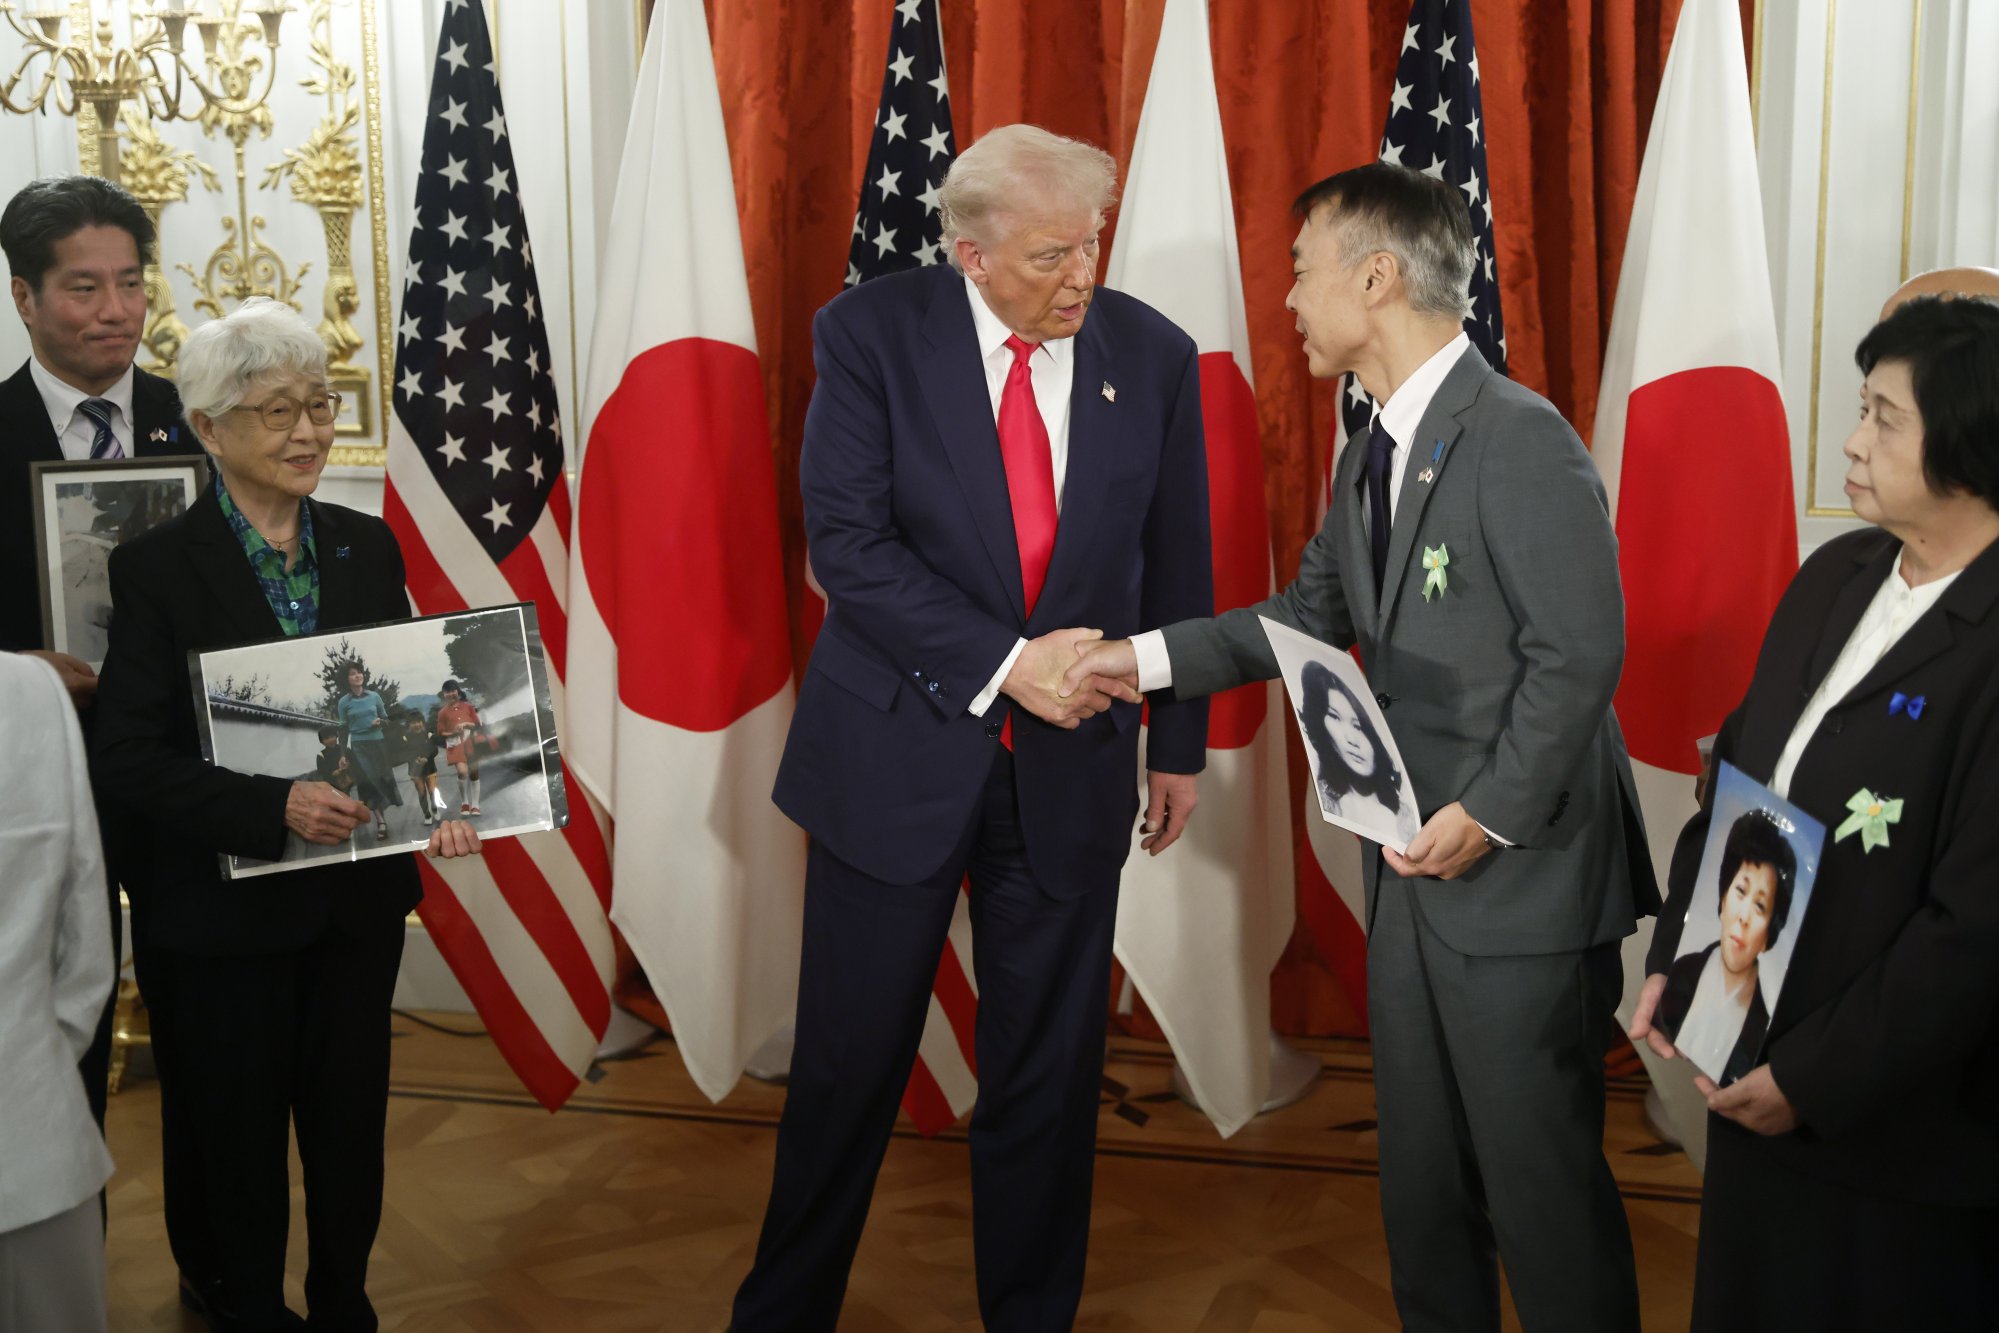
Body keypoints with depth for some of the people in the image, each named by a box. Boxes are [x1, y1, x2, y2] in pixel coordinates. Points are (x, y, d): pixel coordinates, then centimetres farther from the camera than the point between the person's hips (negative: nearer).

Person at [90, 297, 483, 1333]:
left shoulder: (368, 548, 2)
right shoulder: (157, 568, -12)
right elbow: (126, 764, -16)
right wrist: (275, 808, -30)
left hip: (358, 894, 4)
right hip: (221, 912, -4)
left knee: (350, 1121, 16)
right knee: (234, 1135, 12)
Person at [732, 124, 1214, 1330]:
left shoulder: (1153, 355, -1)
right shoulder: (873, 334, -8)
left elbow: (1178, 566, 7)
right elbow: (848, 544, -14)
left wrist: (1181, 741, 10)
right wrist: (1006, 663, -21)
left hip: (1071, 769, 2)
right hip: (898, 756, -2)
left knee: (1049, 1078, 12)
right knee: (849, 1069, 9)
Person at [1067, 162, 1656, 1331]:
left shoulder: (1520, 438, -17)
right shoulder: (1372, 456, 11)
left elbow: (1582, 650, -20)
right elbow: (1314, 615, 16)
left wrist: (1491, 815, -19)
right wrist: (1149, 657, 7)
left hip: (1525, 880, -9)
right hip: (1414, 878, 9)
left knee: (1543, 1184, 3)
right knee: (1422, 1181, 19)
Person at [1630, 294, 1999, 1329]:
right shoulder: (1836, 575, 2)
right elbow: (1735, 771, 9)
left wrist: (1814, 1080, -16)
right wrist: (1672, 958, 5)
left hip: (1896, 1114, -7)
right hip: (1752, 1051, 7)